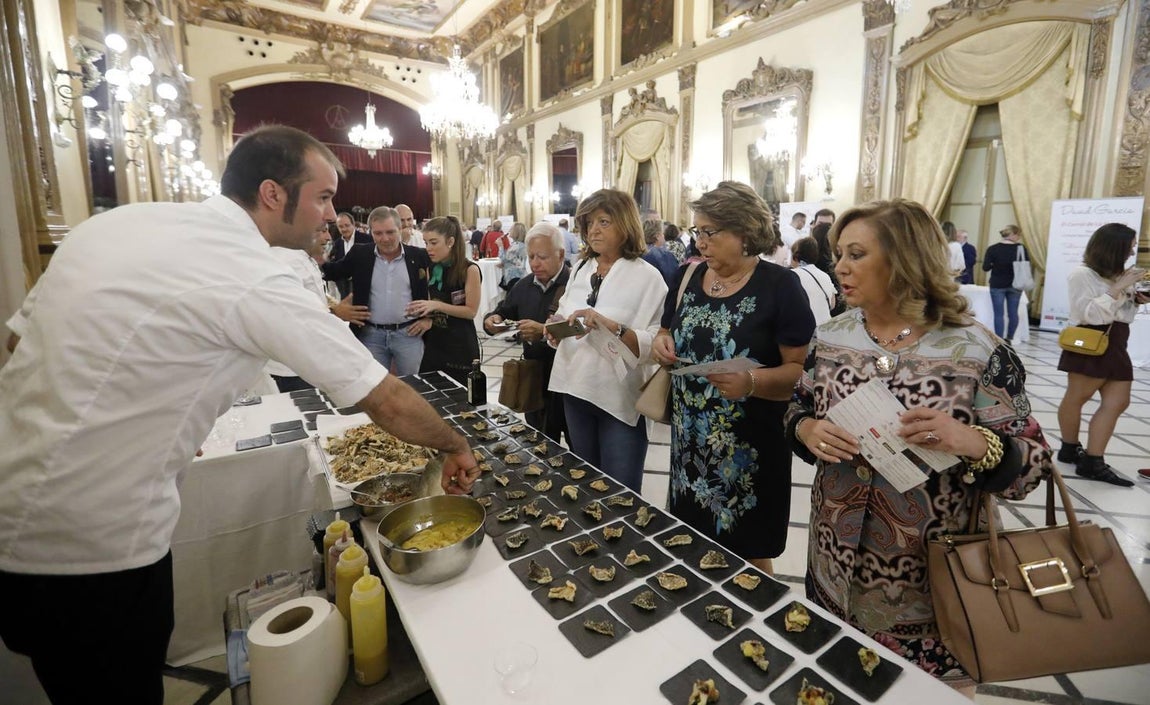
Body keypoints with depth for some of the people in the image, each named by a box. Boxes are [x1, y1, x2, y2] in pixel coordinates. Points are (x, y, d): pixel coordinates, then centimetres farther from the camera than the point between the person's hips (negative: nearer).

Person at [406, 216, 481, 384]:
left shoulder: (469, 269, -12)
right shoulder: (431, 268, 6)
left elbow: (471, 311, -13)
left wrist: (437, 306, -20)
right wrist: (423, 312, -1)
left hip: (461, 345, -5)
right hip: (434, 341, 6)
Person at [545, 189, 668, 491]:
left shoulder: (647, 277, -10)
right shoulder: (580, 269, 8)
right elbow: (563, 316, 15)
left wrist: (611, 326, -28)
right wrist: (556, 329, -7)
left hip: (619, 397, -5)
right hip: (576, 390, 6)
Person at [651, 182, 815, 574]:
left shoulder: (779, 285, -11)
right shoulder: (687, 277, 4)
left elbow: (802, 369, -13)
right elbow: (666, 335, 15)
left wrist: (752, 382, -32)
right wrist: (661, 344, -8)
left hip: (749, 447, -5)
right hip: (690, 442, 5)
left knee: (748, 556, 12)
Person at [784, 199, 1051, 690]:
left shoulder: (978, 351, -14)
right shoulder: (829, 338, -3)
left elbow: (1033, 463, -10)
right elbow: (796, 413, 6)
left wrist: (973, 442, -31)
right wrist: (806, 430, -17)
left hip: (932, 579, -3)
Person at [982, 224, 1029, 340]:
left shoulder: (993, 249, -10)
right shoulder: (1021, 248, -5)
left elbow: (985, 267, -10)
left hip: (997, 285, -2)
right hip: (1015, 285, 2)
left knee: (998, 314, 0)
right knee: (1013, 313, 12)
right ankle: (1009, 339, 22)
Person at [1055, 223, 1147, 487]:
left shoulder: (1117, 276, 15)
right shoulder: (1081, 274, -9)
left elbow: (1123, 315, 24)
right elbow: (1090, 314, -18)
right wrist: (1119, 288, -18)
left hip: (1116, 345, 8)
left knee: (1117, 402, 1)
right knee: (1076, 397, 3)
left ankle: (1092, 461, 1)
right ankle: (1069, 448, 19)